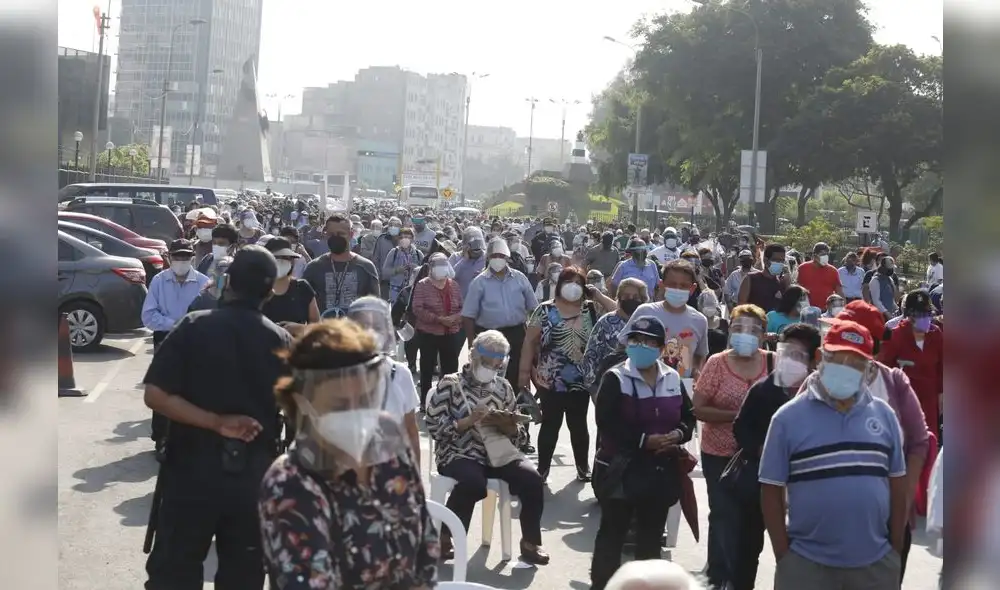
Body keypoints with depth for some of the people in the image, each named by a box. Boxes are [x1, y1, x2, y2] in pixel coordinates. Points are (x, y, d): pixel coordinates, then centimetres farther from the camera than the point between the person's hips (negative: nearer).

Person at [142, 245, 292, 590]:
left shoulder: (194, 327, -7)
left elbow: (155, 395, -15)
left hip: (193, 467, -1)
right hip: (255, 473, 2)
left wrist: (215, 422, -15)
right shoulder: (282, 341, -3)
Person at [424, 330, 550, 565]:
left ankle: (530, 543, -4)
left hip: (497, 452, 5)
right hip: (459, 453, -4)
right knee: (474, 483, -36)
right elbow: (434, 427, -8)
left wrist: (508, 426, -8)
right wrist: (470, 420, -19)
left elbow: (517, 433, 16)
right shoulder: (450, 383, 1)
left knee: (531, 478, -21)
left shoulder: (503, 387, 14)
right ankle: (445, 537, -12)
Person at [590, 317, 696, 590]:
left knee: (652, 533, 15)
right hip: (622, 468, -5)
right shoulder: (615, 378, -11)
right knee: (613, 532, 1)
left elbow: (688, 417, 12)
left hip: (662, 469, 5)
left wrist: (678, 435, -10)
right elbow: (607, 425, -18)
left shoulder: (673, 379, 6)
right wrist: (644, 440, -24)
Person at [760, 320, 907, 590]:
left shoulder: (884, 415, 4)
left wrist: (896, 550, 6)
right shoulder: (788, 417, -4)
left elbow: (897, 485, 8)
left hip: (876, 564, 3)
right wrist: (783, 555, -6)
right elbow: (772, 490, -3)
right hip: (806, 564, -2)